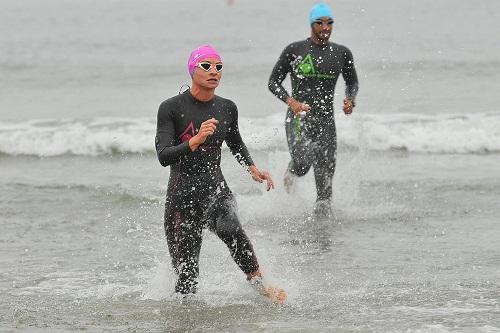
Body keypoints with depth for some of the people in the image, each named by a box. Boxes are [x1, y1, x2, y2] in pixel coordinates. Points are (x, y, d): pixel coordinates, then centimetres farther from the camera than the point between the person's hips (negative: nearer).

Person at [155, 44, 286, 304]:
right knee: (186, 274, -1)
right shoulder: (171, 108, -9)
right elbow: (163, 156, -19)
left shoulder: (227, 108, 5)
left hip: (216, 190, 2)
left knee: (230, 228, -33)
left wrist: (252, 168, 9)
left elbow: (236, 143, 25)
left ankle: (257, 280, -18)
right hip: (182, 195, -2)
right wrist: (195, 140, -32)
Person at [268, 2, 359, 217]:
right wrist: (290, 101, -13)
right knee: (302, 163, -20)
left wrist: (350, 100, 1)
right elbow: (273, 82, 4)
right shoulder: (294, 50, 0)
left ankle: (323, 208, 7)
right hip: (299, 117, -3)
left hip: (326, 119, 3)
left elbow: (352, 82, 22)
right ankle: (291, 174, 16)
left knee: (326, 171, -3)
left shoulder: (341, 53, 9)